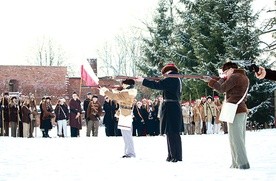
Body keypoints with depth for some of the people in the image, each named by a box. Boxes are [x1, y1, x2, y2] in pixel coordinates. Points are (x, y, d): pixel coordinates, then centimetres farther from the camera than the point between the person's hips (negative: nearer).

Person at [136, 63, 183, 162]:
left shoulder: (172, 78, -12)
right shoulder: (176, 79, 18)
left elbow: (158, 85, -17)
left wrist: (143, 80, -10)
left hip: (170, 108, -10)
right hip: (173, 107, 10)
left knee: (172, 132, -9)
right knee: (170, 132, 14)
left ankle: (176, 156, -8)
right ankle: (172, 155, 19)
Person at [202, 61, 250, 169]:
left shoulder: (234, 77, -10)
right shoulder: (245, 78, 16)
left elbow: (222, 89, -10)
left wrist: (210, 81, -1)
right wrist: (225, 79, 16)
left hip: (234, 110, -9)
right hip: (243, 110, 9)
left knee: (235, 137, -7)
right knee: (239, 138, 11)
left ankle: (243, 163, -11)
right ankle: (237, 163, 14)